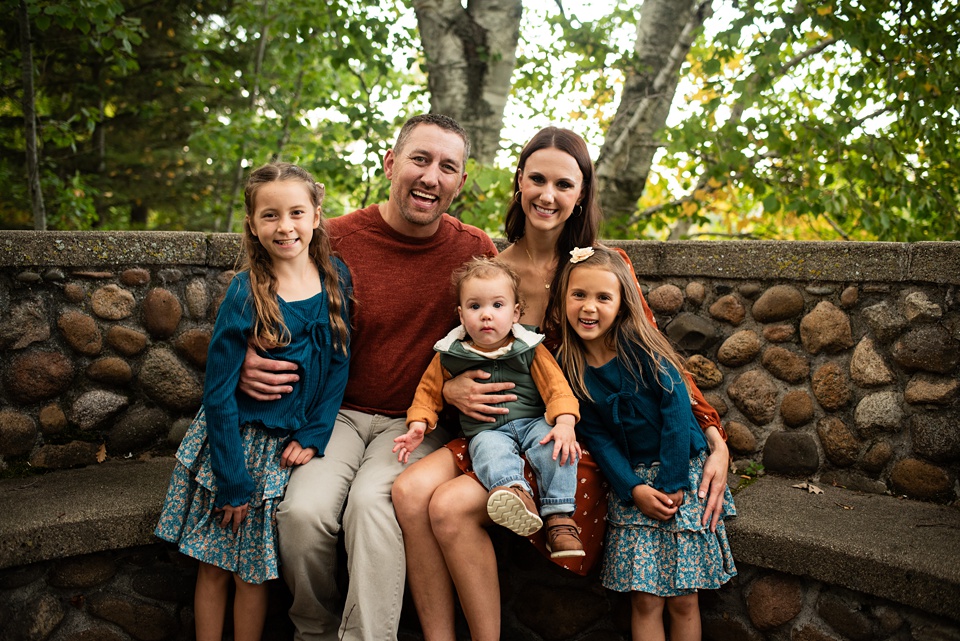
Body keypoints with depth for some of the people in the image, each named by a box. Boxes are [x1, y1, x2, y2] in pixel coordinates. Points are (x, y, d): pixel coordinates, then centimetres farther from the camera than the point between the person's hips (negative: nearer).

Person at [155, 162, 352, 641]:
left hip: (285, 444, 2)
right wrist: (232, 479, -13)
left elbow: (339, 363, 2)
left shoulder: (335, 277, -3)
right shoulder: (245, 293, -14)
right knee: (213, 565, 8)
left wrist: (312, 435, -7)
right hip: (232, 439, -2)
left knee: (253, 571, 9)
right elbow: (218, 390, -12)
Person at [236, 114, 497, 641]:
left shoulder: (475, 251, -1)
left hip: (417, 421, 0)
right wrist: (246, 364, -15)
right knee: (304, 509, -24)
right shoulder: (336, 239, -3)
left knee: (373, 502, -30)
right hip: (338, 414, 1)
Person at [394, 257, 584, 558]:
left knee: (557, 446, -30)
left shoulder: (530, 349, 6)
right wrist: (418, 425, 1)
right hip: (486, 430, -1)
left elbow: (556, 387, -1)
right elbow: (428, 391, 17)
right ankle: (516, 492, -63)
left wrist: (564, 424, -18)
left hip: (532, 422, 1)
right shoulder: (451, 355, 7)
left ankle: (559, 518, -31)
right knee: (491, 449, -35)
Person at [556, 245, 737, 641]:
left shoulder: (640, 348, -12)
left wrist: (671, 485, -14)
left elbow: (677, 412, -13)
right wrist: (633, 489, -13)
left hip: (682, 474, -2)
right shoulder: (568, 366, -3)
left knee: (682, 599, 2)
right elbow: (596, 437, -2)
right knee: (644, 599, -2)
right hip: (631, 480, 2)